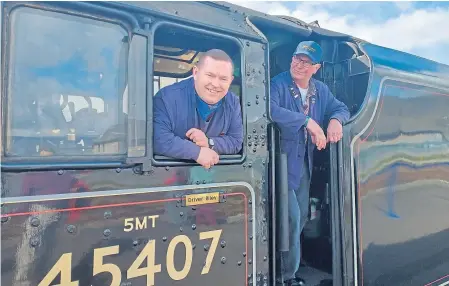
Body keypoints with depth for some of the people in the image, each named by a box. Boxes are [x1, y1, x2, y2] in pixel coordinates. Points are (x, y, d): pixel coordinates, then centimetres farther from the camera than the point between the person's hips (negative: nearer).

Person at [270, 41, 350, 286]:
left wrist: (335, 120, -11)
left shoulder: (321, 90, 8)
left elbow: (341, 108, 14)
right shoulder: (278, 84, -14)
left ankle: (287, 266, 38)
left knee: (301, 216, 17)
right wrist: (309, 122, -31)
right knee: (291, 216, -6)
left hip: (305, 162, 8)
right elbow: (270, 110, -31)